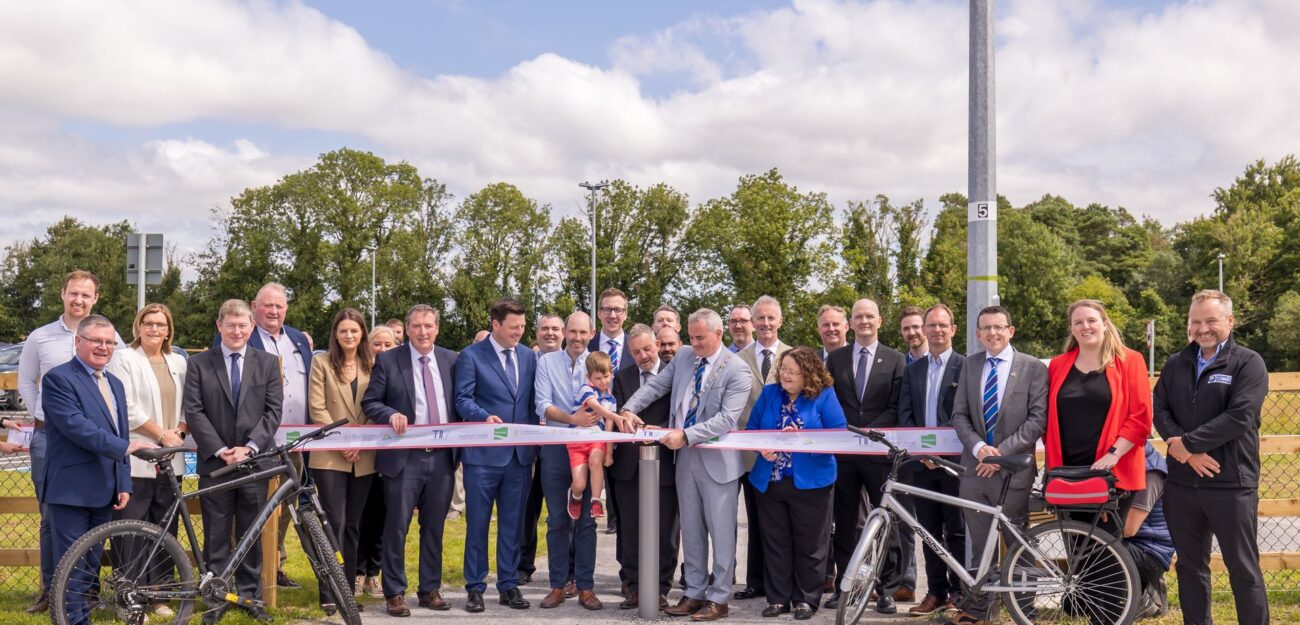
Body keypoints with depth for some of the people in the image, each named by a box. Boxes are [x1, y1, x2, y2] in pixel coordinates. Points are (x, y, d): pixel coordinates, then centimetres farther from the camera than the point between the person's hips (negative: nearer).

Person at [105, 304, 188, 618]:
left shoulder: (178, 362, 15)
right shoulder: (124, 359, -1)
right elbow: (128, 408, -9)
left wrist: (178, 431, -5)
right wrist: (161, 434, -9)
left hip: (170, 459, 5)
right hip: (136, 459, -5)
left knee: (165, 531, 6)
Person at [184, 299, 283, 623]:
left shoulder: (268, 363, 7)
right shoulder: (198, 364, 4)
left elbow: (273, 410, 1)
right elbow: (193, 412, -3)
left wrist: (250, 447, -11)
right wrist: (220, 450, -12)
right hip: (215, 462, -1)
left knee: (251, 534, 8)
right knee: (216, 536, 5)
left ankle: (250, 594, 17)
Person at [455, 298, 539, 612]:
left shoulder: (529, 356, 12)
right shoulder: (471, 355, -3)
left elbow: (532, 401, 14)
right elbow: (463, 399, -8)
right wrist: (485, 417, -26)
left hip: (520, 453, 4)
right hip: (483, 453, -4)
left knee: (513, 524, 10)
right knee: (477, 523, 3)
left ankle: (509, 585, 19)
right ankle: (475, 587, 12)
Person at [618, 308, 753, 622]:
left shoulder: (737, 369, -14)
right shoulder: (684, 356, 6)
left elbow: (727, 418, -21)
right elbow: (655, 385, 7)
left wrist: (685, 435, -27)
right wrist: (629, 410, -9)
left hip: (717, 459, -6)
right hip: (685, 456, 6)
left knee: (720, 531, 3)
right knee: (691, 530, 12)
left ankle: (719, 598, 12)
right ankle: (694, 593, 21)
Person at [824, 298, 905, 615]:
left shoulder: (894, 359, 3)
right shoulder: (835, 358, 10)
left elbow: (896, 408, -3)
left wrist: (869, 431, -14)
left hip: (879, 449, -2)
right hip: (843, 450, 2)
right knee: (844, 523, 8)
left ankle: (887, 589, 10)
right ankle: (843, 585, 16)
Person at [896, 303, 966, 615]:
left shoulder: (965, 366, -1)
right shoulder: (912, 369, 14)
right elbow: (905, 414, 8)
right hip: (920, 460, 4)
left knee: (956, 530, 1)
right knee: (929, 530, 7)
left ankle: (958, 592, 9)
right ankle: (936, 591, 14)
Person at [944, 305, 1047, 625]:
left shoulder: (1033, 367, -2)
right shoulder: (969, 365, 9)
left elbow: (1038, 419, -8)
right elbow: (959, 415, 6)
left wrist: (1002, 451, -14)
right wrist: (979, 447, -11)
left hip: (1013, 469, -3)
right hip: (975, 467, 3)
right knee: (979, 545, 11)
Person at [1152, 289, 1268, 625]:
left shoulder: (1248, 363, -3)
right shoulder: (1175, 365, 11)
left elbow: (1239, 417, -15)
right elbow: (1160, 410, 1)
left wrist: (1187, 443, -16)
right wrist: (1190, 454, -14)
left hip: (1231, 484, -4)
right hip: (1181, 483, 5)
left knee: (1243, 570, 2)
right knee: (1189, 566, 13)